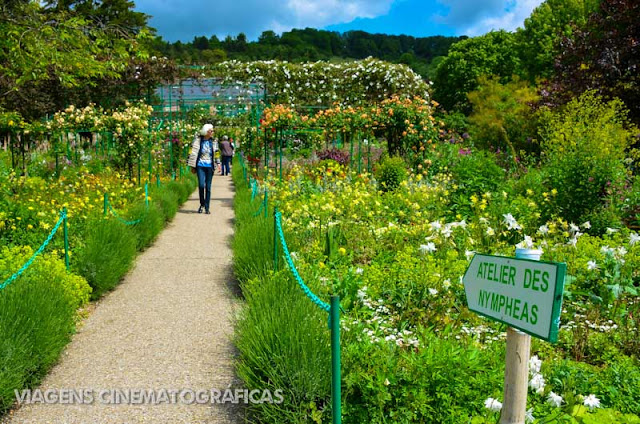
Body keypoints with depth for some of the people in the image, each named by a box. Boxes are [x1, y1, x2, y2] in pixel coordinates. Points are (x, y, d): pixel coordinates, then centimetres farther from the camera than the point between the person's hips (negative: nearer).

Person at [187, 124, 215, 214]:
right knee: (201, 185, -13)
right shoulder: (198, 140, -2)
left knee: (208, 187, 3)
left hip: (209, 166, 3)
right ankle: (202, 204, 10)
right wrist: (193, 166, -2)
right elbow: (194, 153, -1)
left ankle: (207, 208, 10)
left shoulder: (212, 141, 8)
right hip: (200, 166, -3)